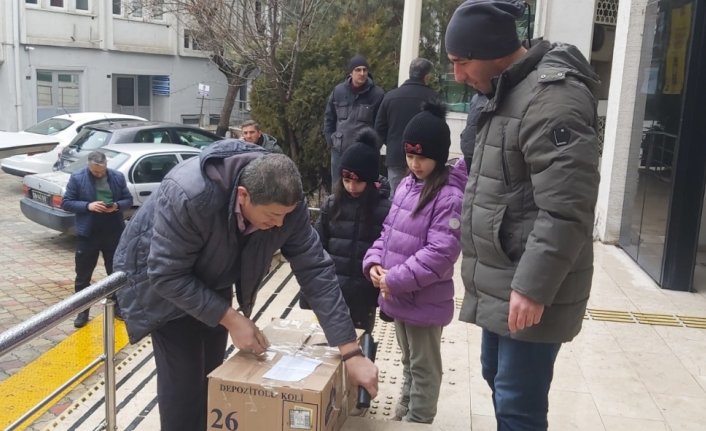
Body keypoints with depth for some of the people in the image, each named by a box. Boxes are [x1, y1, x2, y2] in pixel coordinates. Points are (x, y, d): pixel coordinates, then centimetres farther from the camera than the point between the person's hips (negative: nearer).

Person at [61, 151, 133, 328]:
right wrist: (87, 206, -20)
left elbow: (128, 200, 6)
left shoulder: (118, 177, 0)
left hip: (114, 233, 2)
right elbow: (66, 203, -5)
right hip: (87, 234, -2)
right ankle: (82, 311, 19)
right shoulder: (77, 178, -6)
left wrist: (117, 206, -16)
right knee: (83, 275, 6)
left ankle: (117, 306, 28)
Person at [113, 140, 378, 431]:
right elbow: (167, 275, -31)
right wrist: (230, 319, -33)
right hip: (162, 277, -4)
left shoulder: (285, 202, -25)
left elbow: (315, 270, -22)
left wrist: (351, 353, -24)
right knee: (184, 384, -8)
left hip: (213, 282, 5)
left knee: (212, 375, 11)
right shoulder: (188, 196, -40)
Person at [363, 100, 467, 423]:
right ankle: (403, 414, 43)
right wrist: (374, 261, -4)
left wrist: (395, 279, -22)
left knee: (423, 367, 11)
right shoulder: (407, 184, 6)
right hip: (398, 295, 8)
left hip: (425, 300, -8)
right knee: (408, 360, 25)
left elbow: (441, 253, -25)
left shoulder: (449, 196, -20)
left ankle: (417, 421, 27)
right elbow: (389, 231, 13)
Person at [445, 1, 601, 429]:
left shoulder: (552, 96, -19)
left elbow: (566, 211, -25)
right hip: (501, 282, 10)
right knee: (497, 378, 21)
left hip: (529, 290, -10)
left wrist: (533, 286, -23)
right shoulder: (509, 92, 13)